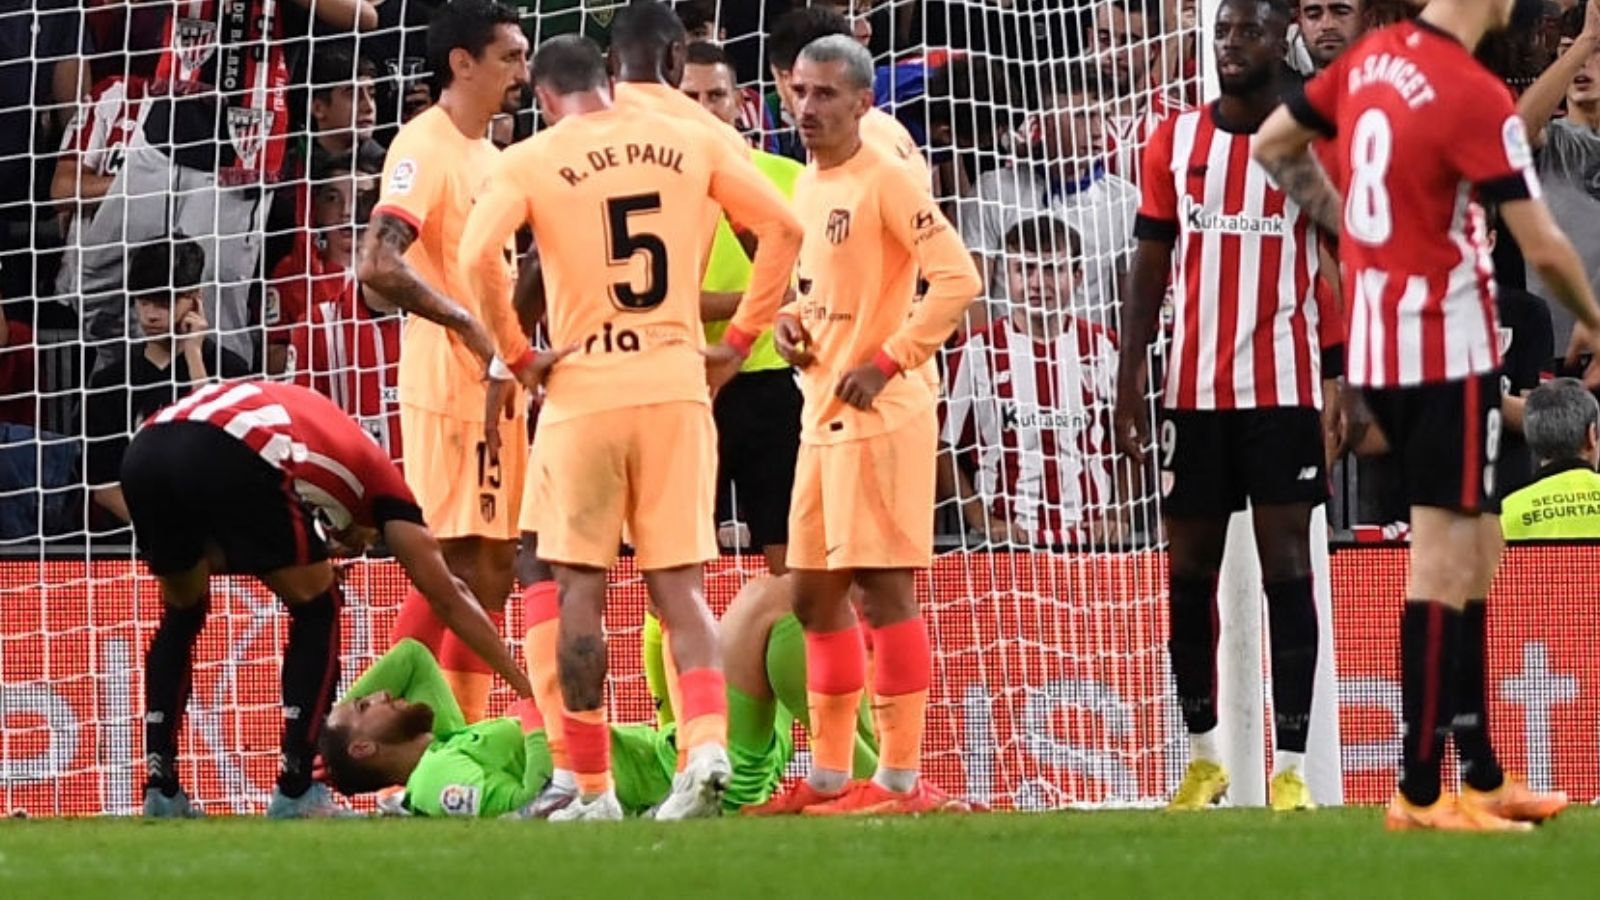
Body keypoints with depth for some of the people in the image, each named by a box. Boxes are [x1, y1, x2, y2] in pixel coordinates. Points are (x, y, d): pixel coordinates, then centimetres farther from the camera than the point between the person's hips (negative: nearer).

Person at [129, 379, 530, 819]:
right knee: (317, 609, 17)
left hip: (144, 451, 6)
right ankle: (295, 791, 10)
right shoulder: (377, 473, 28)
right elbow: (449, 600, 29)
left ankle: (161, 790, 21)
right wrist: (527, 687, 34)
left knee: (182, 612, 29)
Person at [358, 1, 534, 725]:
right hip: (449, 386, -9)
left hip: (494, 387, 9)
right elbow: (377, 264, -25)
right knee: (453, 565, -11)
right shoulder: (425, 147, -12)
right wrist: (469, 327, -24)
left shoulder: (488, 155, 18)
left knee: (490, 568, 10)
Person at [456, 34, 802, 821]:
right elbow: (781, 227, 6)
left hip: (584, 392, -3)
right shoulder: (689, 143, 8)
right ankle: (706, 745, -17)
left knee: (580, 587, 5)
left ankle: (592, 790, 6)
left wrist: (516, 351, -4)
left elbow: (477, 256, -16)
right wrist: (739, 338, 10)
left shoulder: (533, 160, -1)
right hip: (677, 385, 3)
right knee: (678, 585, 6)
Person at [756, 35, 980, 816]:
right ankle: (829, 775, 20)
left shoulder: (886, 181, -12)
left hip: (879, 417, -9)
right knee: (814, 593, 12)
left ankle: (901, 776, -4)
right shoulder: (807, 186, 15)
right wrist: (792, 320, 7)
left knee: (882, 586, -8)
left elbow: (958, 279, -19)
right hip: (822, 419, 9)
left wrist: (888, 361, -19)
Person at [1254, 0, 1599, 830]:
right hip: (1446, 347, -8)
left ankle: (1481, 776, 19)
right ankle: (1420, 792, -6)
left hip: (1373, 345, 8)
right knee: (1444, 564, -6)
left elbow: (1271, 146, 17)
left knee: (1473, 555, 15)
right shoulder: (1477, 98, -18)